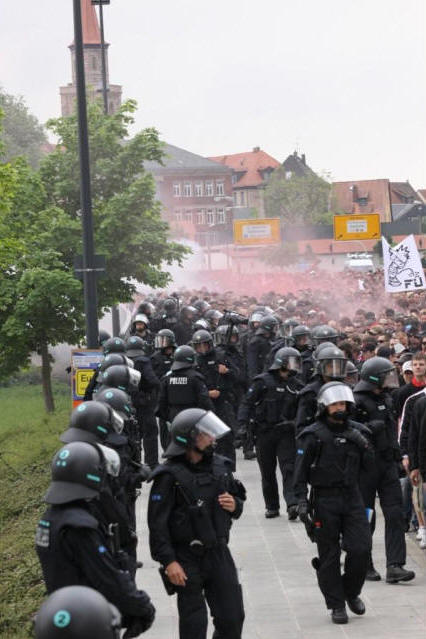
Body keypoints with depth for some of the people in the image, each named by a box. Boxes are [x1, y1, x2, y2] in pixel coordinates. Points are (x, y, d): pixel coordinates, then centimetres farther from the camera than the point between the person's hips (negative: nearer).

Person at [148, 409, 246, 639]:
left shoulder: (220, 466, 6)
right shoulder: (170, 476, -14)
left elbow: (239, 497, 21)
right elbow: (157, 522, -16)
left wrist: (235, 505, -3)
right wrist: (168, 561, -20)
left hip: (219, 553, 6)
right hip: (187, 559, -6)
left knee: (232, 618, 10)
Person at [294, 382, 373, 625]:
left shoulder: (355, 431, 7)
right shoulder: (313, 435, -7)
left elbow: (370, 463, 7)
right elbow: (301, 471, -7)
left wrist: (362, 444, -11)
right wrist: (302, 500, -14)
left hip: (352, 497, 4)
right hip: (324, 500, -3)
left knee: (361, 548, -4)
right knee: (329, 556, 2)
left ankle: (352, 592, 20)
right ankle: (337, 605, 13)